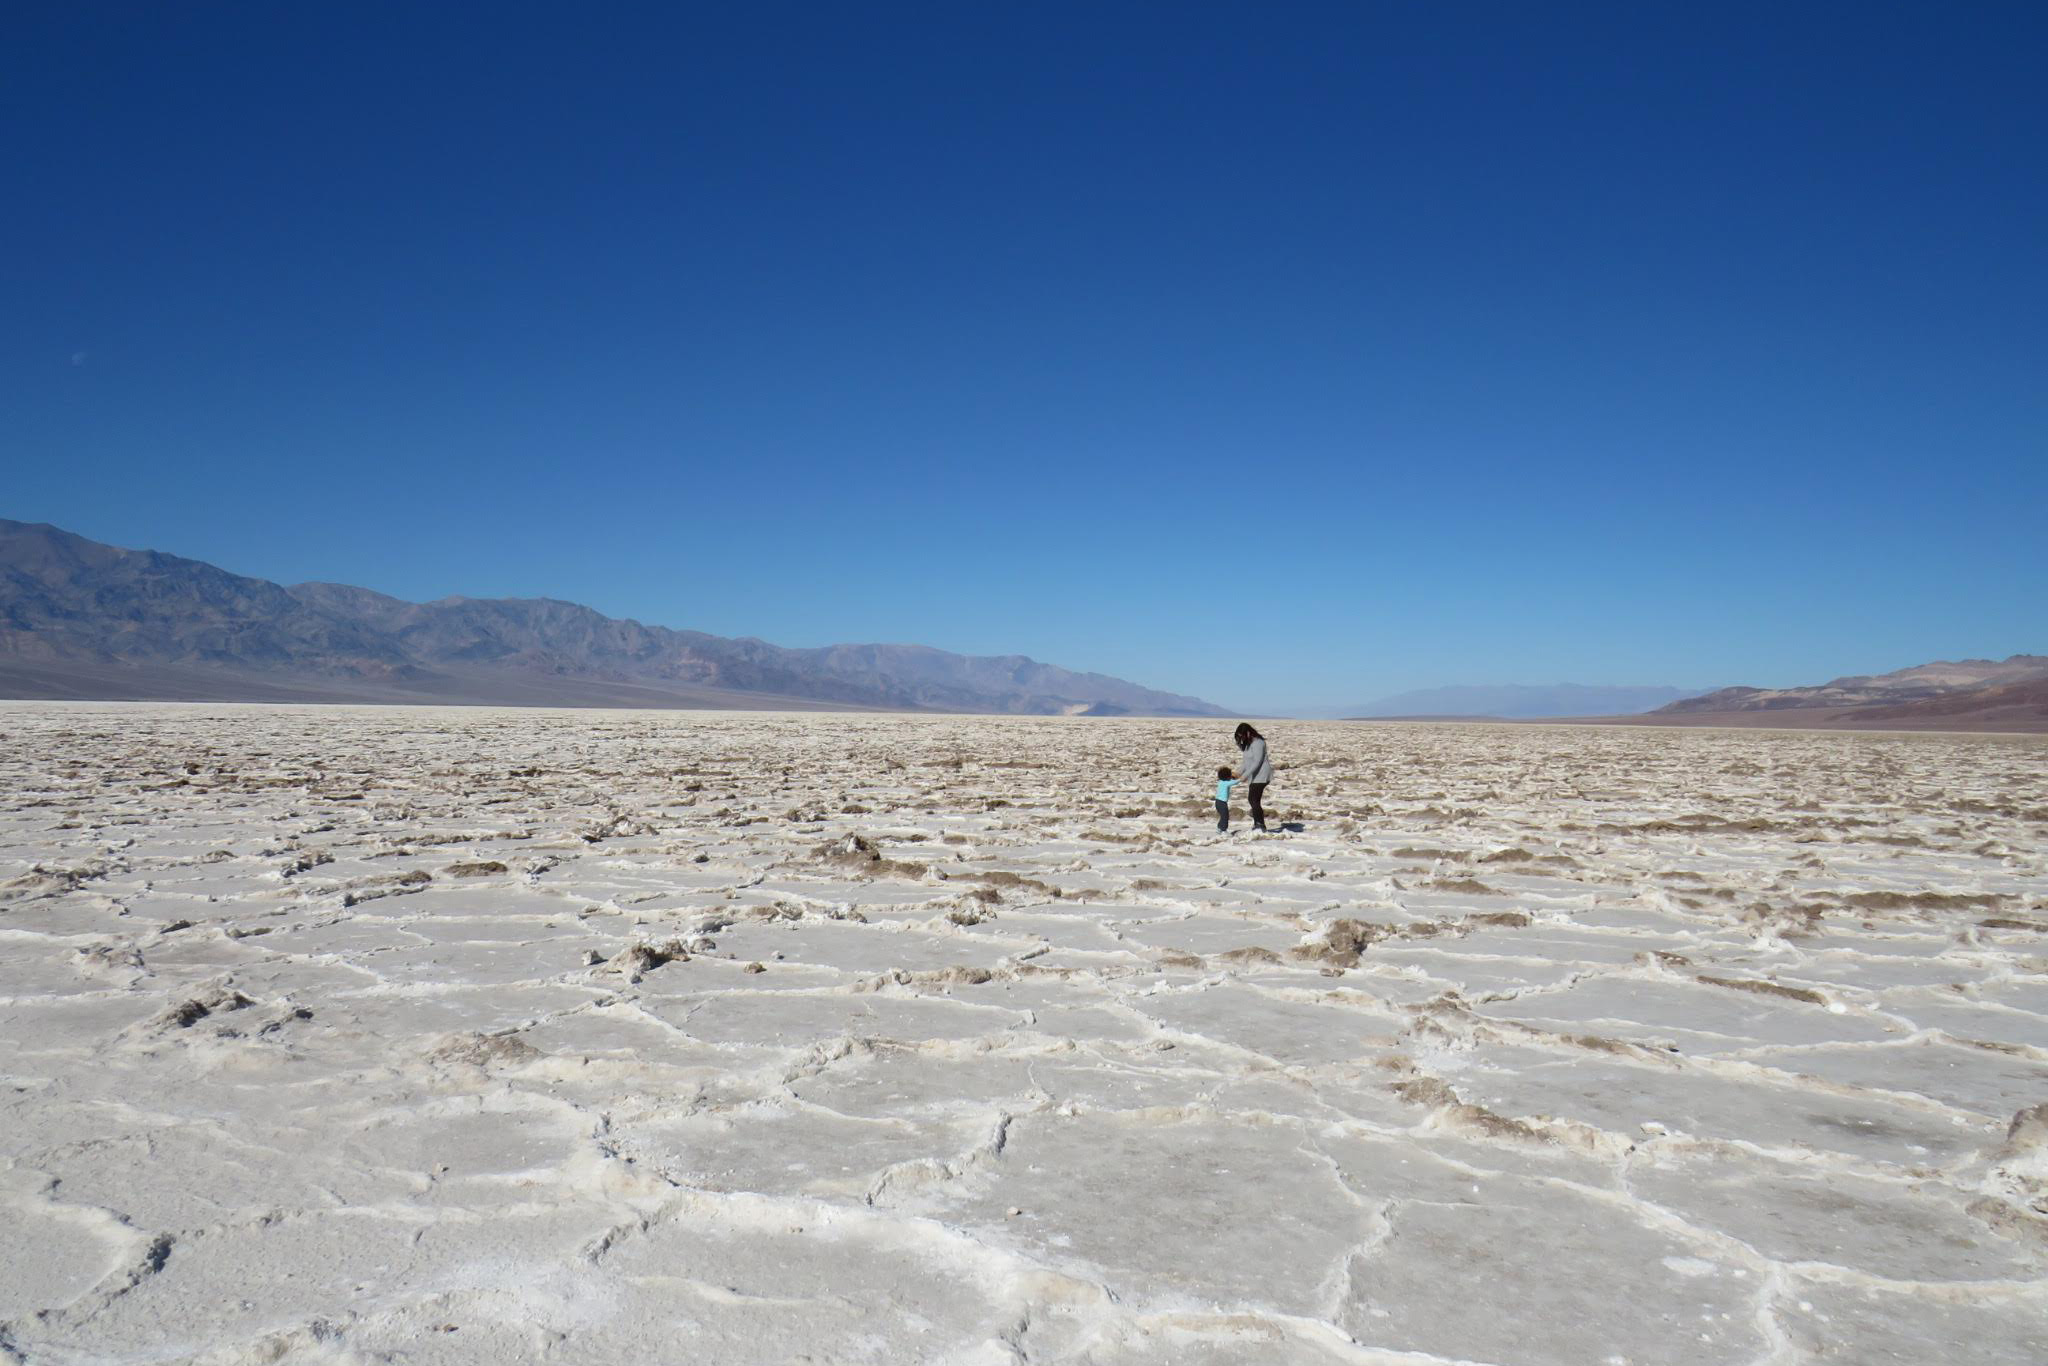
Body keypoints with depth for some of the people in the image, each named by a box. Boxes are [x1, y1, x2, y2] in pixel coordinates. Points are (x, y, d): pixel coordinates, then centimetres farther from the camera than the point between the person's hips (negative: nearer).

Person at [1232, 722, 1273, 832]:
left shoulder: (1257, 743, -18)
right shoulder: (1248, 743, 13)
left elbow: (1257, 762, -23)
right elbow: (1246, 760, 18)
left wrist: (1245, 775, -24)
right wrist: (1239, 773, 8)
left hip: (1261, 776, -10)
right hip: (1255, 776, 10)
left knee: (1255, 800, -10)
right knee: (1252, 799, 12)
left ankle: (1260, 825, -3)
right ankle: (1257, 824, 20)